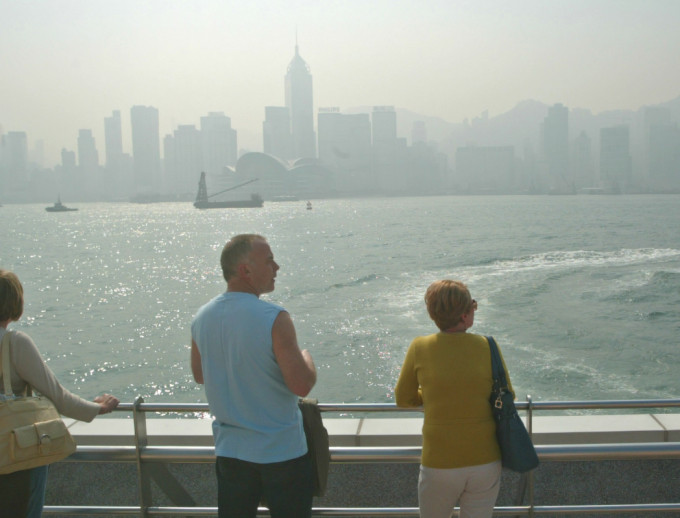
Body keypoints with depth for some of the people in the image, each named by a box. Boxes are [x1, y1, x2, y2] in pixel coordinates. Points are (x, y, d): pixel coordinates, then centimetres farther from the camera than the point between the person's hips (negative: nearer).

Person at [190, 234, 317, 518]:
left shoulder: (201, 318, -2)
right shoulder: (274, 318, -21)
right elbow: (302, 385, -20)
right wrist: (306, 358, -1)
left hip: (229, 450, 6)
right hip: (281, 452, -5)